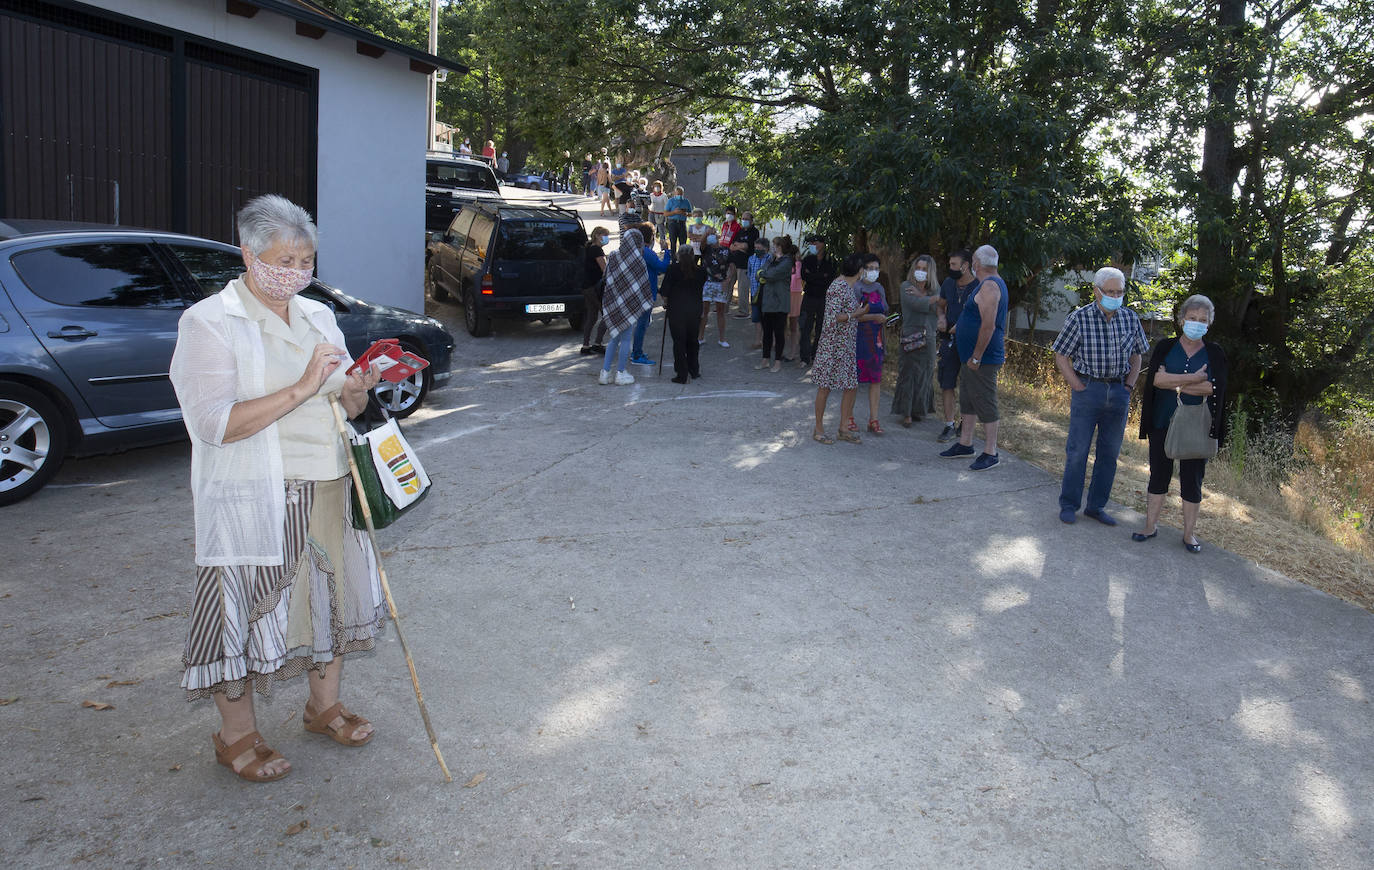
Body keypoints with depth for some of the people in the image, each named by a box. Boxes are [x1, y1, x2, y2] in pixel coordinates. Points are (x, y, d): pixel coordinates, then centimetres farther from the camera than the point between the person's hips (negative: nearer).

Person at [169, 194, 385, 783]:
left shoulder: (318, 316, 11)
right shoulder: (209, 322, -10)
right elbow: (215, 425, -20)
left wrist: (356, 392, -7)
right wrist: (302, 388, -25)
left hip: (327, 490, 7)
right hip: (254, 499, -6)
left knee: (331, 593, 15)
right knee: (246, 610, 2)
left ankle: (324, 705, 36)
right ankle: (236, 735, 22)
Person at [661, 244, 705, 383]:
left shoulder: (673, 269, -9)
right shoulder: (700, 271, -2)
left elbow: (666, 289, -6)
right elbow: (701, 289, 6)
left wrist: (665, 300, 11)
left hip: (676, 310, -3)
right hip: (695, 310, 3)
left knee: (679, 342, 3)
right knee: (693, 340, 18)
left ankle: (681, 375, 2)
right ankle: (694, 370, 26)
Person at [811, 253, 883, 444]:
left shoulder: (849, 287, 13)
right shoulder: (837, 287, -17)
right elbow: (833, 318, -23)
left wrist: (873, 317, 23)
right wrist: (855, 314, -16)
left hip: (847, 346, 9)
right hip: (833, 344, -9)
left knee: (852, 386, 9)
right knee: (825, 386, 1)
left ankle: (843, 429, 19)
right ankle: (818, 429, 11)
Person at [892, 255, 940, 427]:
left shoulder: (935, 288, 9)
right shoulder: (906, 286, -2)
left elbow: (937, 308, -8)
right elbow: (917, 304, -19)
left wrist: (921, 295, -13)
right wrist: (935, 298, -13)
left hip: (928, 337, 4)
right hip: (911, 337, -4)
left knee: (924, 374, 7)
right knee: (909, 374, -3)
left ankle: (918, 409, 18)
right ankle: (906, 414, 2)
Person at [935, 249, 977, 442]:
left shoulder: (979, 286, -10)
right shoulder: (948, 283, 7)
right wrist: (942, 318, 1)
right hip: (949, 341, 5)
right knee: (946, 384, 2)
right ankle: (949, 426, 9)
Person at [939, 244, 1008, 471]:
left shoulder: (990, 286, -18)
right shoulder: (993, 283, 16)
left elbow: (988, 326, -25)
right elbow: (1000, 323, 24)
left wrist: (976, 357, -23)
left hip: (983, 359, -11)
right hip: (970, 358, 11)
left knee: (985, 403, -5)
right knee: (967, 400, 18)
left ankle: (990, 453, 1)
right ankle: (965, 443, 28)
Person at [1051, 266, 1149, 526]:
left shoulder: (1130, 318, 3)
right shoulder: (1079, 318, -9)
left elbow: (1136, 355, 15)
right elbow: (1061, 356, -4)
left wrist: (1129, 386, 5)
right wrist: (1079, 387, -8)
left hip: (1119, 391, 4)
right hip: (1088, 389, -4)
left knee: (1110, 452, 9)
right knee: (1077, 450, 0)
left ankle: (1096, 506, 21)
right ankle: (1069, 505, 14)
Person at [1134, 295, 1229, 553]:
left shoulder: (1215, 353, 3)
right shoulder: (1165, 347, 3)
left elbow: (1214, 387, -13)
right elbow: (1156, 379, -14)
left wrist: (1173, 383, -14)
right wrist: (1194, 379, -16)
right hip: (1163, 423, 0)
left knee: (1192, 479, 5)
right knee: (1159, 474, 8)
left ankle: (1189, 533, 16)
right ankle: (1151, 525, 20)